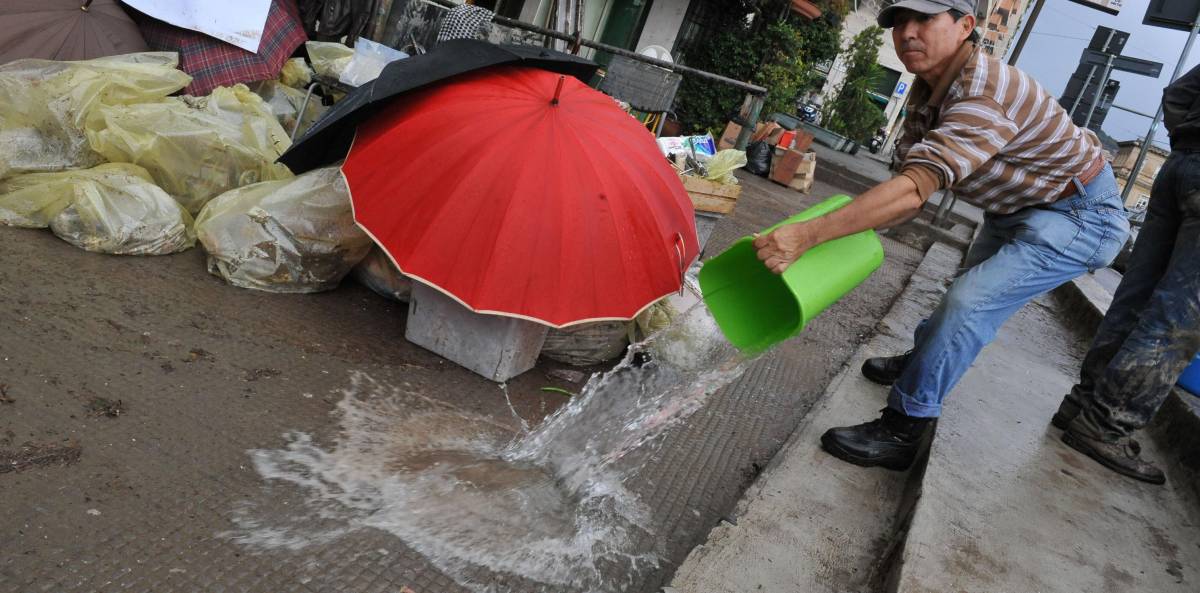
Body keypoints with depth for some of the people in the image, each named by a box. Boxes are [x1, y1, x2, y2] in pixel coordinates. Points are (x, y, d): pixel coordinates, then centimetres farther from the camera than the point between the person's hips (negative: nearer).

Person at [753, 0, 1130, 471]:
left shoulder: (985, 96, -35)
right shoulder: (928, 89, -6)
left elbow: (914, 189, -46)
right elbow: (914, 183, -5)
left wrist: (805, 235, -52)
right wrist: (855, 230, -21)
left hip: (1079, 216, -9)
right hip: (1017, 209, 9)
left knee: (970, 303, -23)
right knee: (970, 292, 26)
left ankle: (901, 432, -14)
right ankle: (920, 361, 50)